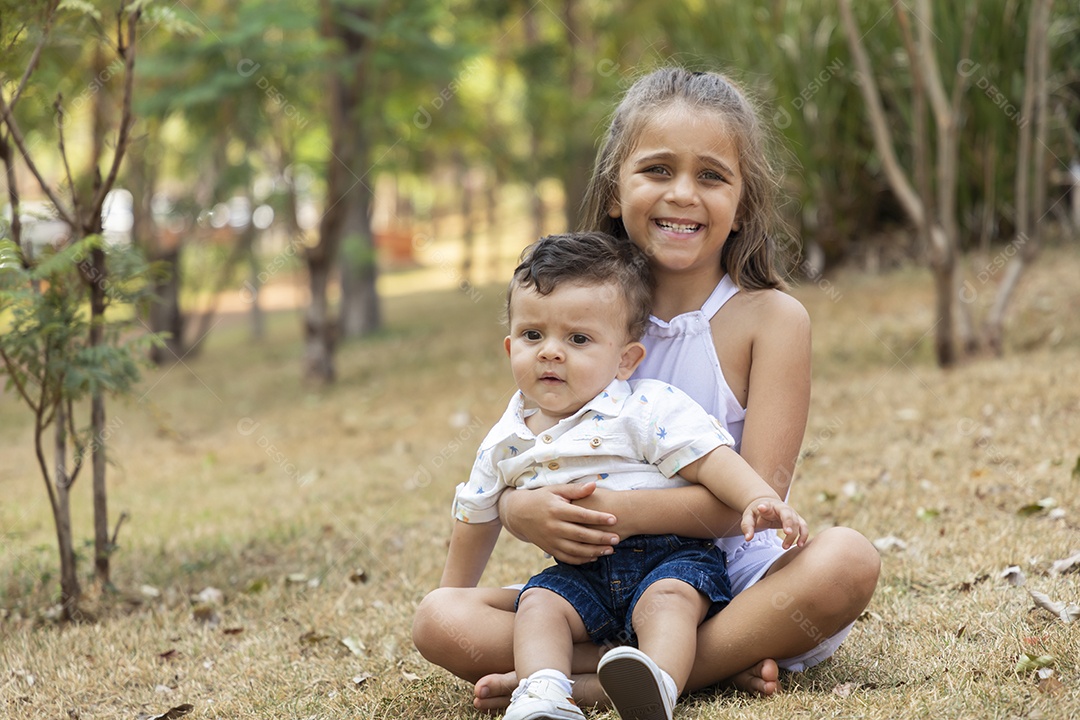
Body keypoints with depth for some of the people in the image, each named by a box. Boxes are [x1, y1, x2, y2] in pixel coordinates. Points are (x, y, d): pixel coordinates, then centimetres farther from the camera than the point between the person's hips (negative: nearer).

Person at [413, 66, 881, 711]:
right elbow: (512, 473, 3)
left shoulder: (770, 317, -5)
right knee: (440, 620, -18)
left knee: (847, 560, -32)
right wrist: (523, 511, -23)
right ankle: (720, 665, -20)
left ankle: (602, 685, -27)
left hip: (734, 588, -3)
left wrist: (626, 512, -30)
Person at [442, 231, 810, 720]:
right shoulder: (505, 442, 9)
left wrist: (758, 500, -32)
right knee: (537, 603, -22)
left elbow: (710, 458, -13)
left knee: (667, 599, -32)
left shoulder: (647, 410, -6)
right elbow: (476, 522, 22)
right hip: (581, 573, 4)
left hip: (670, 556, -4)